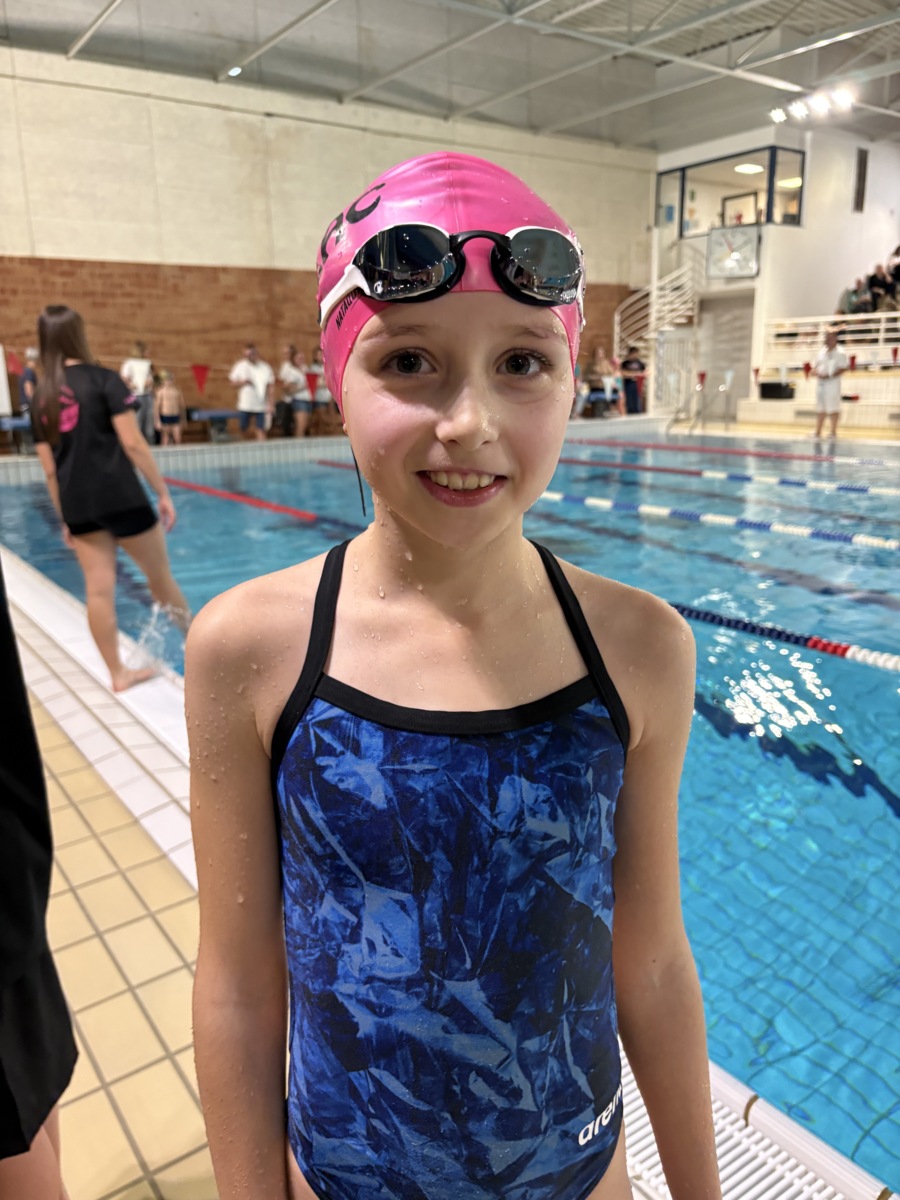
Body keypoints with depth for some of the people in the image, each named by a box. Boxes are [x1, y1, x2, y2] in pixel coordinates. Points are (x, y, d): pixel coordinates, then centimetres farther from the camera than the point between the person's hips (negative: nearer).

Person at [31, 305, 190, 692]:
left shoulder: (41, 396, 9)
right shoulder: (103, 379, -7)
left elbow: (49, 468, 11)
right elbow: (133, 443, -13)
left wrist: (65, 518, 18)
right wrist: (163, 492, -8)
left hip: (77, 504, 5)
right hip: (119, 496, -5)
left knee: (98, 590, 6)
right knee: (160, 576, 11)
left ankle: (118, 673, 12)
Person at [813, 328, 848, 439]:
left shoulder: (839, 353, -7)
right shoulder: (822, 352, 13)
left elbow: (843, 368, -13)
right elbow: (815, 366, 16)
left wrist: (829, 376, -20)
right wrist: (816, 373, -6)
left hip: (832, 383, -7)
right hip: (820, 383, 7)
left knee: (833, 408, -4)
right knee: (820, 409, 10)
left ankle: (833, 432, 2)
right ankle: (818, 432, 16)